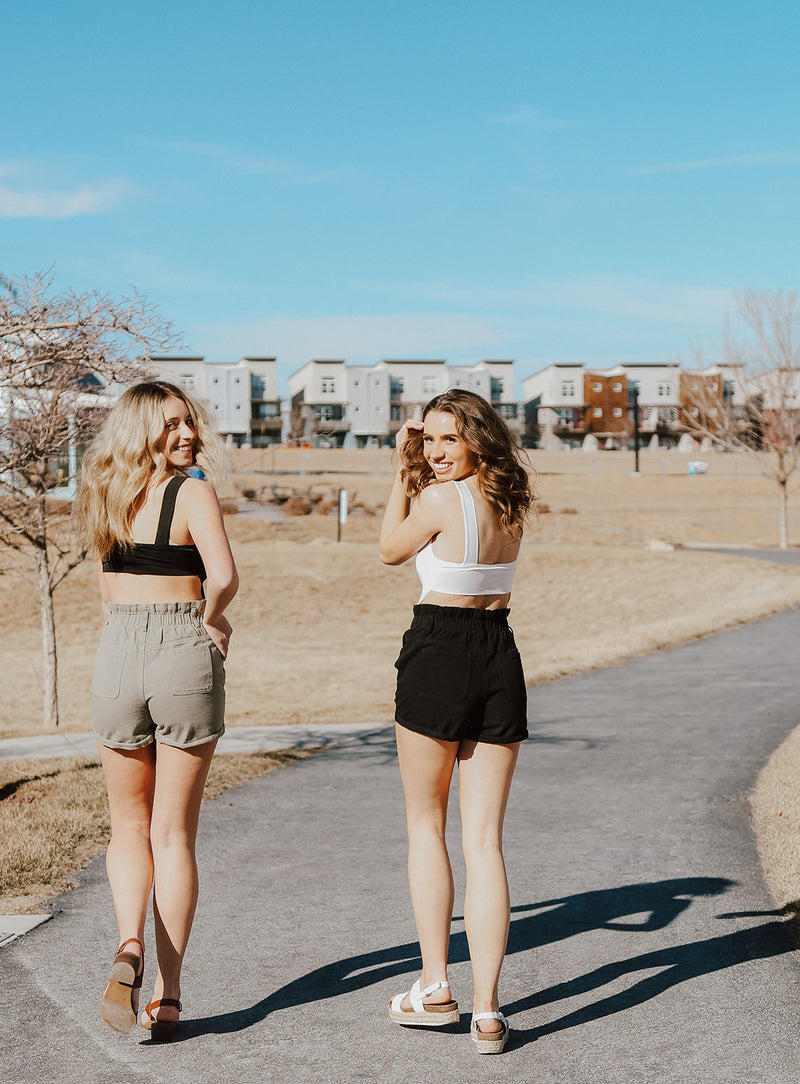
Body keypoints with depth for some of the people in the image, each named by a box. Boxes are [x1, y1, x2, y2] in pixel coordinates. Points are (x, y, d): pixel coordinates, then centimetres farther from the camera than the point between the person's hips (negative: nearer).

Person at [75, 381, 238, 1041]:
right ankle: (167, 996, 9)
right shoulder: (192, 493, -8)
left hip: (118, 655, 3)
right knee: (173, 833, 7)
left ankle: (130, 945, -8)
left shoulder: (106, 493, 10)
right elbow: (224, 576, -23)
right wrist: (210, 617, -4)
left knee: (130, 826, 18)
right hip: (186, 658, -3)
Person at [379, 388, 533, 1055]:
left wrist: (404, 472, 7)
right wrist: (415, 464, 20)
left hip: (437, 657, -5)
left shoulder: (438, 499, -12)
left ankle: (435, 989, 15)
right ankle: (487, 1011, 0)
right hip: (502, 662, 5)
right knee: (485, 842, 4)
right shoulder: (511, 501, 8)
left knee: (426, 824, 13)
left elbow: (391, 550, 6)